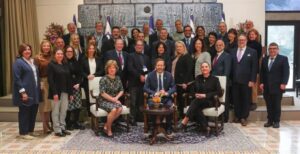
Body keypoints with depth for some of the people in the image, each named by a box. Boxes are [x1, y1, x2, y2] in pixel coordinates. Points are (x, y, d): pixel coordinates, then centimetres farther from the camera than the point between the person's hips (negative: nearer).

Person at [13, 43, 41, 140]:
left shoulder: (32, 61, 17)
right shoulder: (18, 62, -7)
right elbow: (17, 78, -13)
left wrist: (39, 88, 15)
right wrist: (22, 91, -19)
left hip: (35, 92, 8)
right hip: (25, 92, -8)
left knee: (33, 112, 12)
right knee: (24, 112, 0)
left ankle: (30, 130, 24)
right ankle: (23, 133, 9)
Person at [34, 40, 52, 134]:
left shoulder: (51, 57, 8)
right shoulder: (37, 58, -4)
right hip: (42, 82, -4)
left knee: (49, 105, 9)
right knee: (43, 105, -1)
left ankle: (48, 124, 20)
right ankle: (45, 127, 5)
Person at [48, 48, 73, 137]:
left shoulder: (65, 65, 14)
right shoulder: (51, 65, -3)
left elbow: (68, 79, 13)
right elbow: (50, 80, -10)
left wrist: (70, 93, 9)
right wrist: (54, 93, -17)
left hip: (65, 92, 5)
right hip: (56, 92, -5)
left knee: (64, 111, 7)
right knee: (56, 111, 1)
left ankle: (62, 128, 17)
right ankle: (57, 130, 7)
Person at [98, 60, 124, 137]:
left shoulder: (118, 78, 10)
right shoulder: (104, 79, -6)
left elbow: (121, 90, 11)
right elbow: (102, 93, -13)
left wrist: (116, 97, -8)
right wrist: (113, 99, -15)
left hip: (115, 100, 5)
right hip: (104, 101, -5)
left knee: (120, 109, -28)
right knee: (113, 109, -32)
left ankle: (106, 126, -13)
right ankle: (108, 130, -13)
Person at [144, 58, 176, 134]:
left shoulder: (169, 75, 8)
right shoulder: (150, 75, 5)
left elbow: (173, 87, 5)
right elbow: (145, 88, 0)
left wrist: (167, 93, -16)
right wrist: (154, 93, -18)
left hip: (166, 97, 1)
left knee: (170, 106, -31)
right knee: (152, 105, -33)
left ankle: (169, 127, -13)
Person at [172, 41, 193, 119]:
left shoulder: (187, 57, -6)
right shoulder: (176, 57, 18)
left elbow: (189, 70, -14)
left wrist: (185, 82, -19)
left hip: (183, 83, -8)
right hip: (176, 82, 8)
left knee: (183, 100, -4)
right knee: (178, 101, 10)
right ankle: (180, 116, 18)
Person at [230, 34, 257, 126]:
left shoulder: (252, 52, 2)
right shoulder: (232, 52, 12)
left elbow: (254, 67, -3)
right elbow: (230, 66, 9)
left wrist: (252, 80, -10)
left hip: (246, 81, -3)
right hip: (235, 80, 3)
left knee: (245, 100, 4)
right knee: (236, 99, 7)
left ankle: (244, 118, 12)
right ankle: (237, 116, 19)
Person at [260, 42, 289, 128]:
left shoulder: (283, 59, 0)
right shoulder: (264, 59, 14)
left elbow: (286, 72, -7)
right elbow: (262, 73, 14)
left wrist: (283, 83, -16)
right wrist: (261, 83, 3)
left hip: (277, 87, -4)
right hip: (266, 87, 4)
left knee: (277, 105, 3)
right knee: (269, 105, 6)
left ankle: (276, 121, 13)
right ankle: (270, 121, 14)